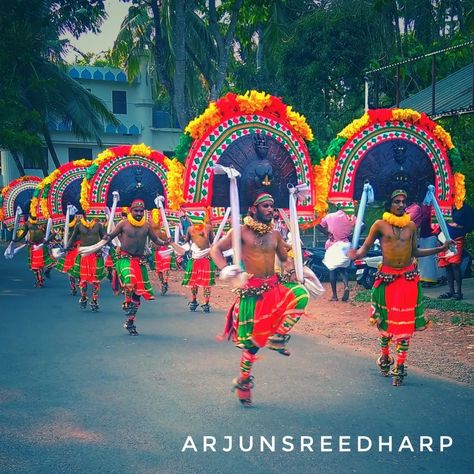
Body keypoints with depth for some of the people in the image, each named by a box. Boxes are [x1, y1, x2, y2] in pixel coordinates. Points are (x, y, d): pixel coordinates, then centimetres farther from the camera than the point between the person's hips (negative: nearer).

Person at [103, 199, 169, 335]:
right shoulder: (123, 224, -4)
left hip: (140, 260, 4)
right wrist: (106, 239, -25)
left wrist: (164, 243, -10)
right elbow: (111, 236, -1)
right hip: (124, 258, -4)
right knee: (130, 282, -34)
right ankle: (127, 303, -3)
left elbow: (155, 240, 11)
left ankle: (130, 322, 21)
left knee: (138, 291, 8)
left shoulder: (146, 225, 4)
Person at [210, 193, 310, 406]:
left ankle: (277, 338, -11)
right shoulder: (242, 231, -5)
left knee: (300, 294, -26)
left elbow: (285, 258, 21)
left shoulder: (275, 234, 10)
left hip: (274, 285, 4)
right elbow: (216, 249, -6)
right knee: (252, 338, 1)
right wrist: (224, 269, -24)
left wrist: (293, 271, 0)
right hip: (252, 289, -4)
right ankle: (243, 380, 22)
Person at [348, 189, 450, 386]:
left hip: (408, 278, 2)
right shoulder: (380, 225, -4)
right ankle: (385, 358, 30)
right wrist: (357, 254, -26)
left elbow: (414, 252, 16)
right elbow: (365, 247, -3)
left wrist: (441, 249, 14)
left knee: (405, 323, -1)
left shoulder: (411, 226, 6)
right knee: (385, 320, 8)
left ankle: (399, 366, 5)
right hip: (387, 278, -2)